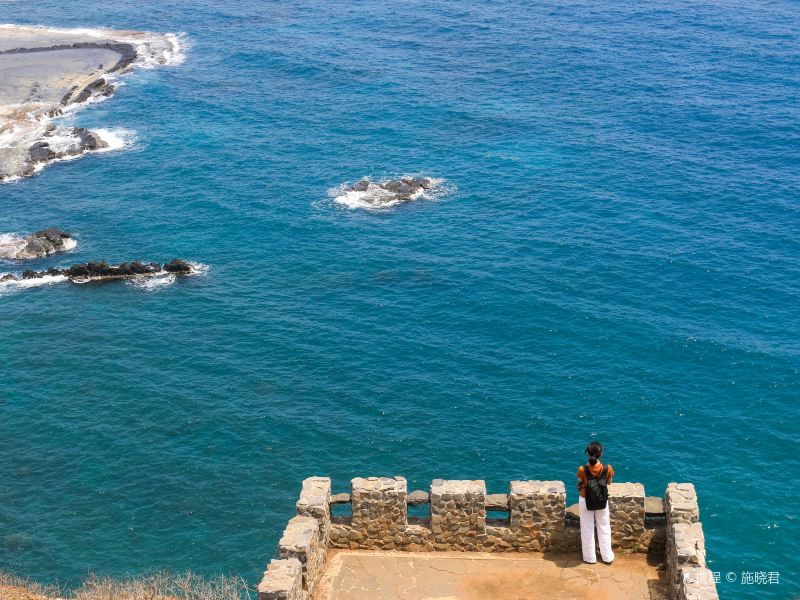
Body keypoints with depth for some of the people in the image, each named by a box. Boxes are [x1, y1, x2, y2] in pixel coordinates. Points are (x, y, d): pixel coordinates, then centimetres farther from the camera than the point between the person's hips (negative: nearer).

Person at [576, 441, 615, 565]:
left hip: (585, 501, -1)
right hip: (602, 502, 1)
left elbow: (580, 484, -7)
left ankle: (590, 558, 29)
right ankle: (607, 557, 31)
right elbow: (609, 482, -1)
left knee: (587, 530, 17)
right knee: (604, 529, 20)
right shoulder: (608, 469, -21)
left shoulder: (582, 470, -24)